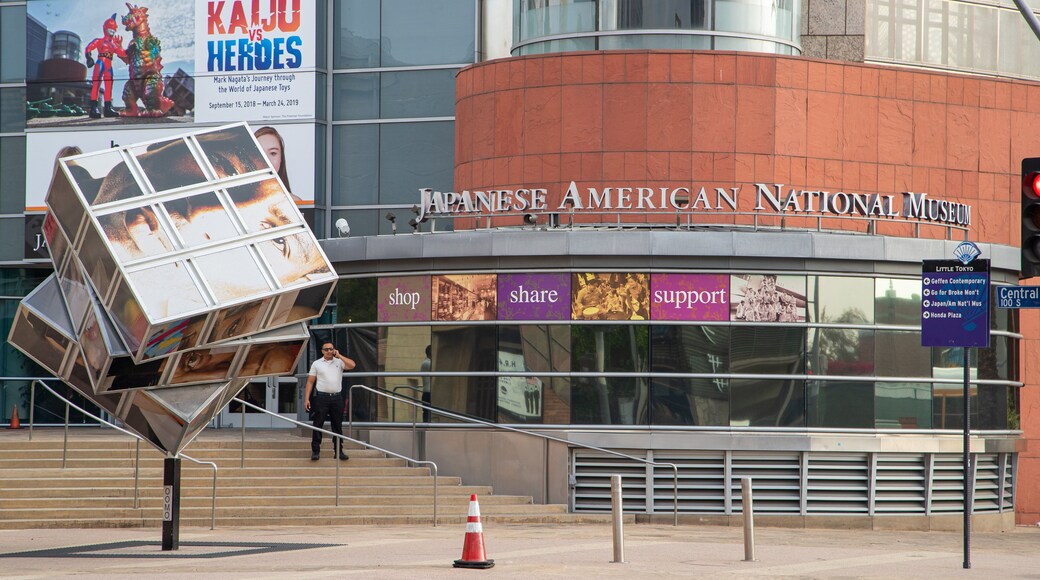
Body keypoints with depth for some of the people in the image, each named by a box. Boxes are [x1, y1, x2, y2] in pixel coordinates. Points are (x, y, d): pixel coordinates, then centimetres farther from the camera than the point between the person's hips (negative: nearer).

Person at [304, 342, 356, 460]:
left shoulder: (339, 362, 8)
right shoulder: (316, 364, 6)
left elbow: (352, 365, -10)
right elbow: (310, 382, 6)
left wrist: (339, 356, -6)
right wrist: (306, 399, -2)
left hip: (337, 397, 1)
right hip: (322, 397, -1)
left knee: (337, 425, 6)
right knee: (318, 425, -4)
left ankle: (338, 451, 12)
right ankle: (315, 451, 0)